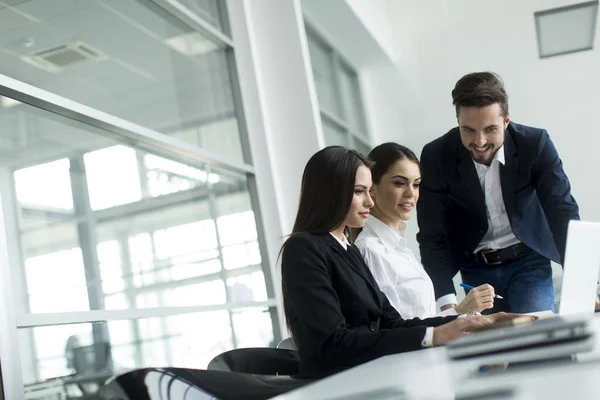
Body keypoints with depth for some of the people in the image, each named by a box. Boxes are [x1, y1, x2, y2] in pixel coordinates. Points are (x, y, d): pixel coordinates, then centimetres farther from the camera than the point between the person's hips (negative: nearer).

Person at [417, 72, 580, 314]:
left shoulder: (535, 143, -18)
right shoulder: (436, 157, -18)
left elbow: (563, 213, -17)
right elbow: (432, 237, -17)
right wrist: (446, 302, -28)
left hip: (528, 260, 0)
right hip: (476, 269, 1)